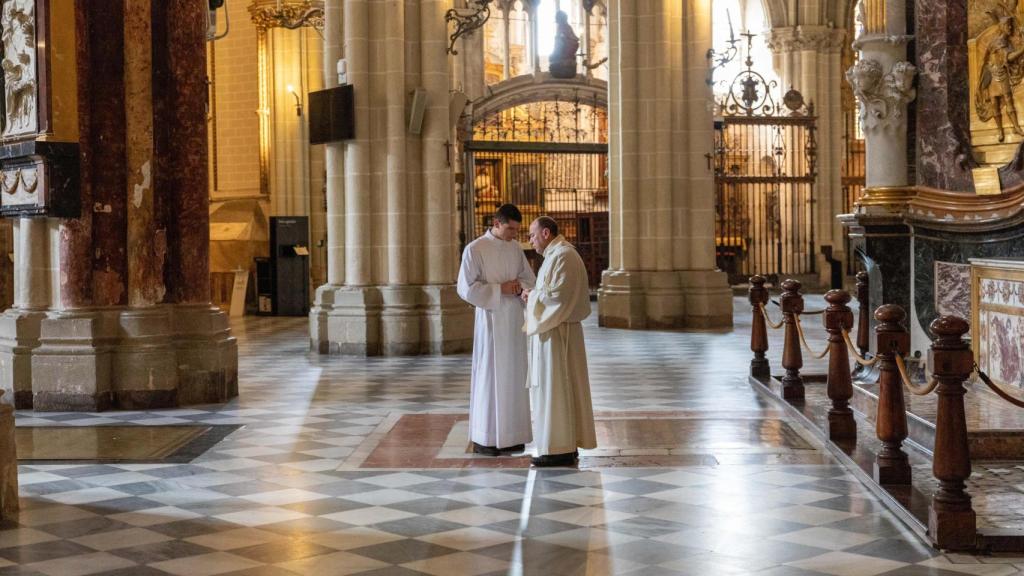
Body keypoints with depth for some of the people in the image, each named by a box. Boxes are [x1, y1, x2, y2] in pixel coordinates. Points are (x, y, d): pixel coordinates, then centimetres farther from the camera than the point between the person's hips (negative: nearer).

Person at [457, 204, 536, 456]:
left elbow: (530, 279, 15)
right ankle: (484, 438, 6)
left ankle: (510, 434, 16)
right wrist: (500, 288, -16)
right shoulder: (475, 249, -9)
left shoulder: (516, 248, 8)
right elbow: (466, 288, -11)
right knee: (489, 376, -2)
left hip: (515, 320, 6)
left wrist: (519, 285, -8)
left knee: (514, 376, 8)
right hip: (491, 319, -6)